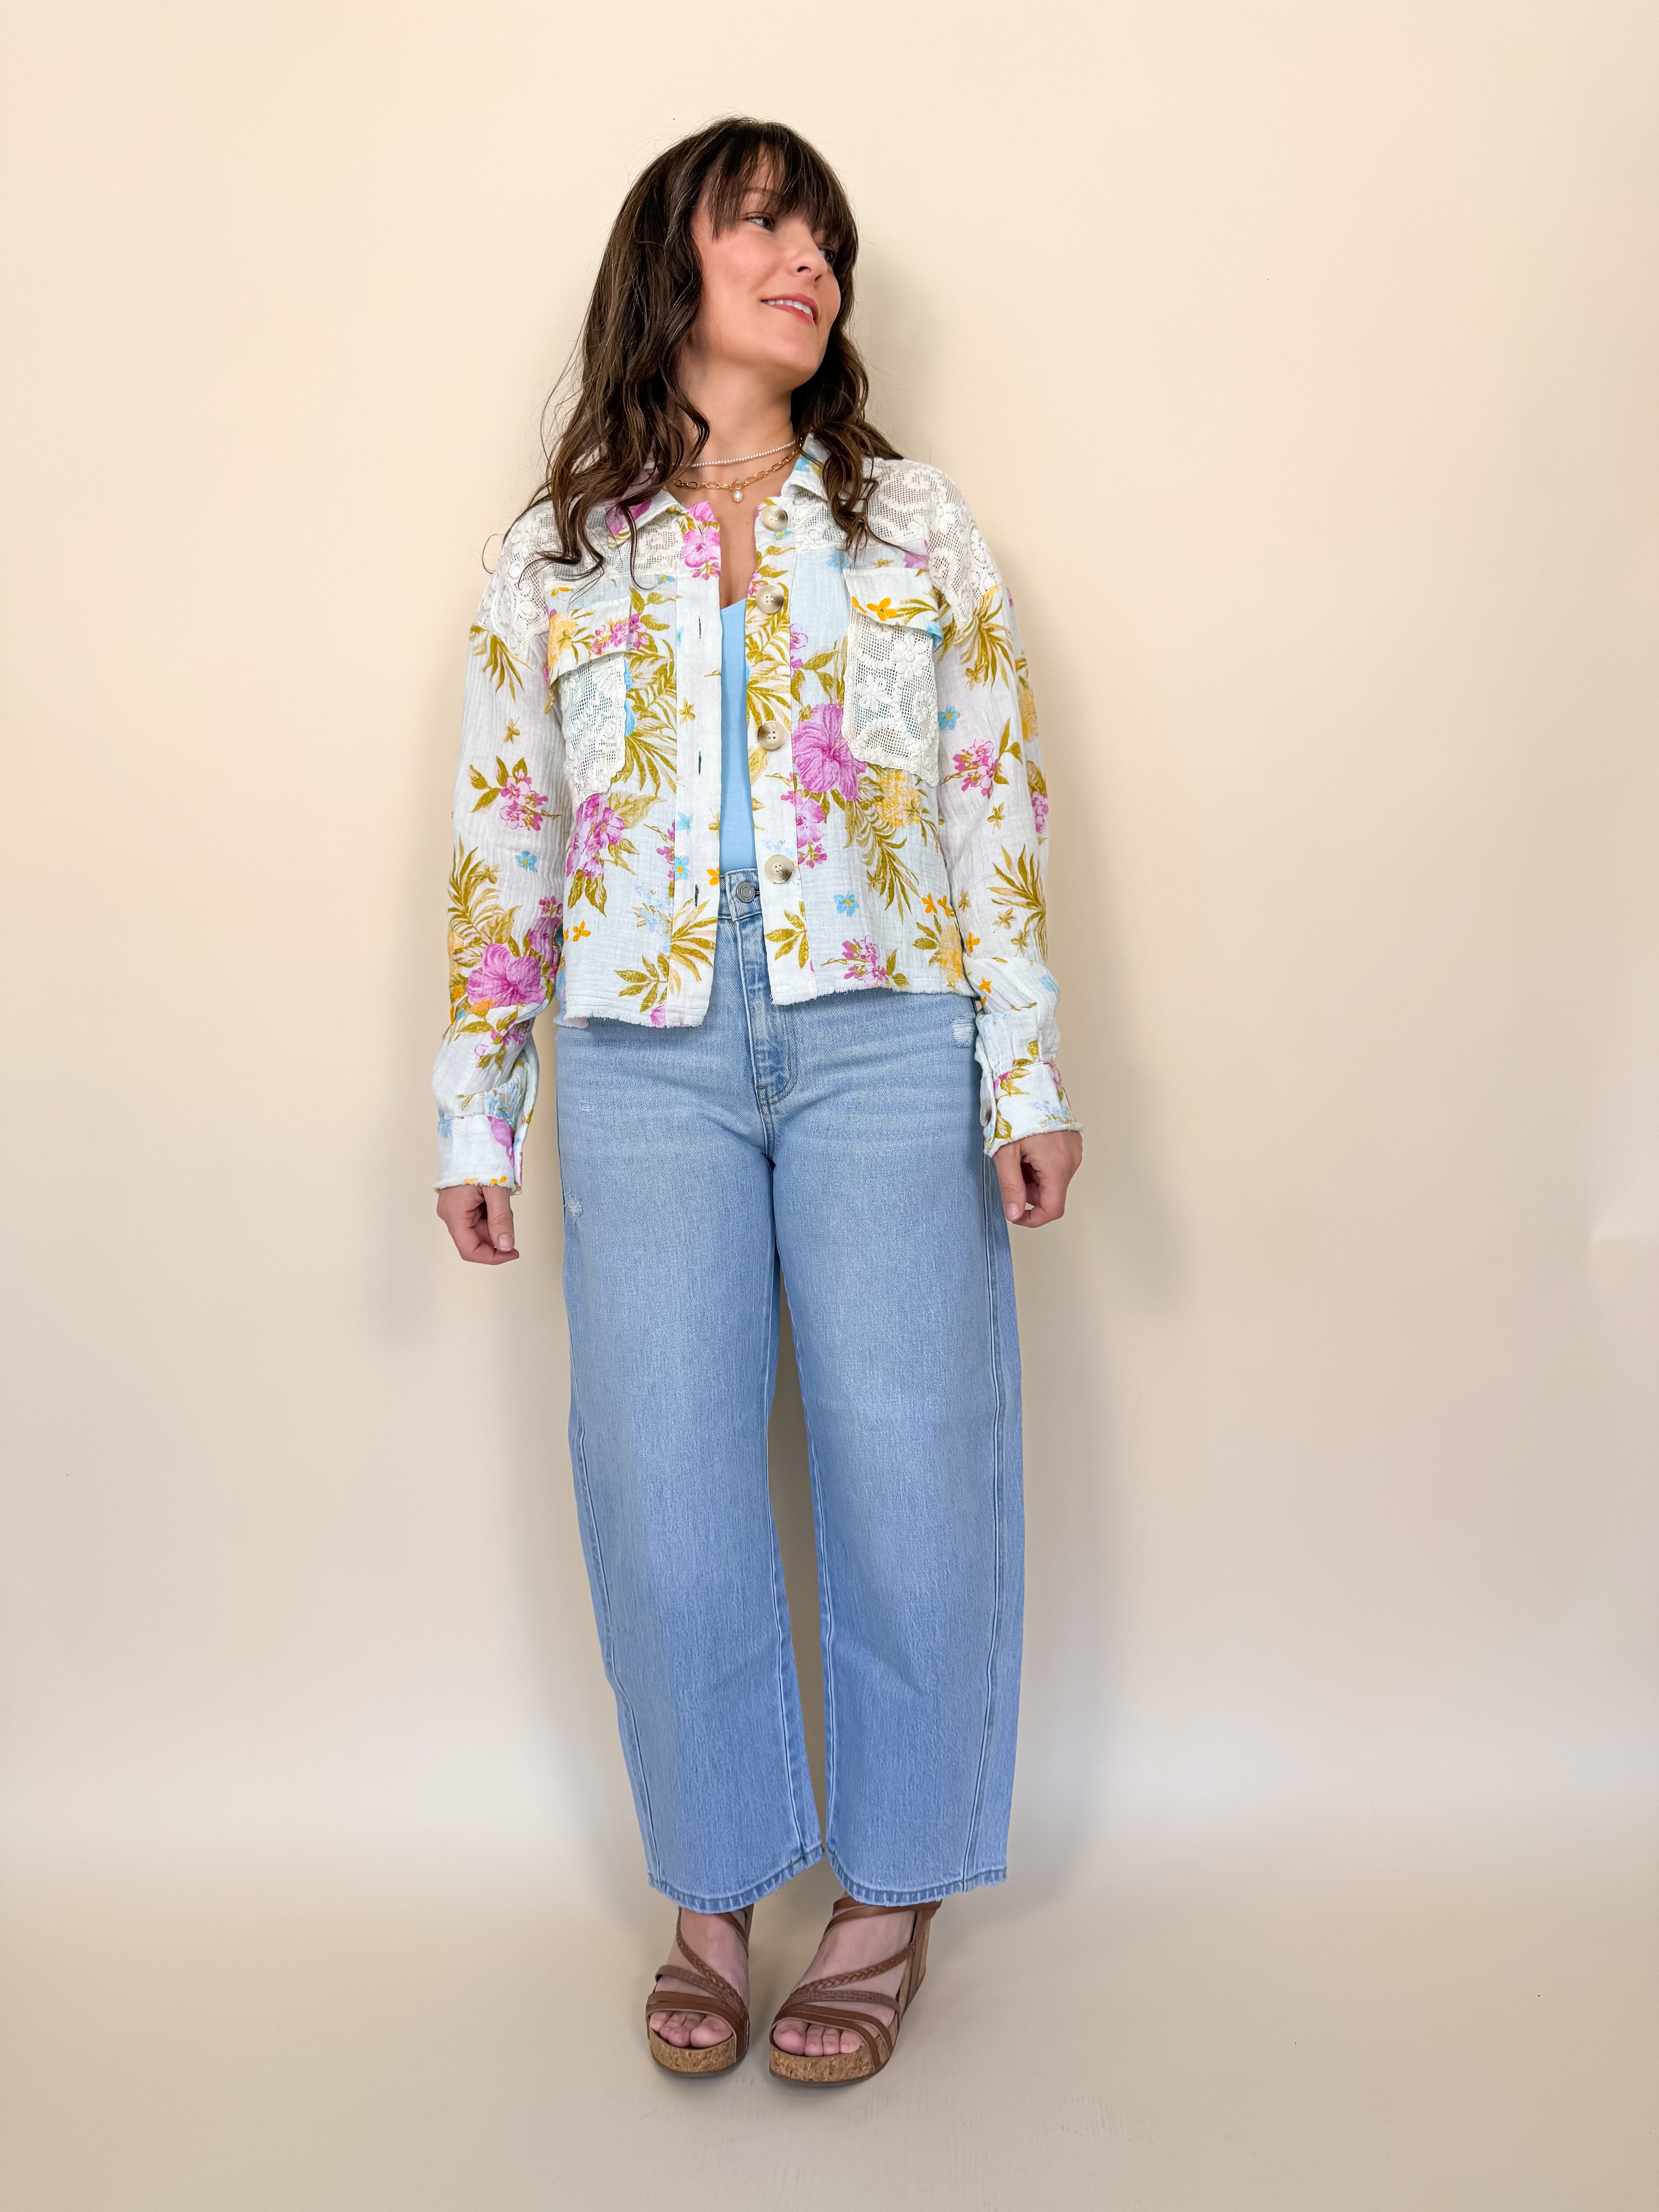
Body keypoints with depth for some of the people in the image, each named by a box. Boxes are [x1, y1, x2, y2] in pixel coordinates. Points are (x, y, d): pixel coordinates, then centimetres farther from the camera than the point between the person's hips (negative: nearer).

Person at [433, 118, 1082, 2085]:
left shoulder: (919, 533, 10)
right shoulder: (552, 560, 10)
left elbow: (997, 811, 6)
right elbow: (501, 848, 10)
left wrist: (1027, 1068, -1)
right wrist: (474, 1111, 7)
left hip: (882, 1040, 0)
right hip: (644, 1056, 1)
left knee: (908, 1466, 2)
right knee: (664, 1484, 2)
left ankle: (892, 1890, 21)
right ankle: (715, 1885, 22)